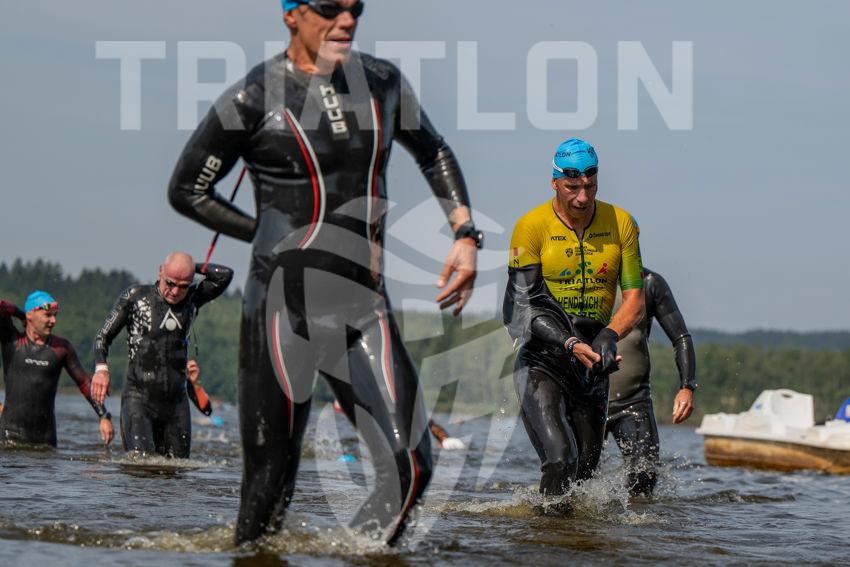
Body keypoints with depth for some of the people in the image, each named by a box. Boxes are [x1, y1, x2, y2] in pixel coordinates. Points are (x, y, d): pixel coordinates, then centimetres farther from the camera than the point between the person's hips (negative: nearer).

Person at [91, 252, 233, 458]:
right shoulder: (136, 296, 1)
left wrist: (194, 266, 5)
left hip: (176, 401, 4)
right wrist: (101, 369, -13)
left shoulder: (192, 300, 10)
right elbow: (103, 336, 4)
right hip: (139, 397, -4)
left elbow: (225, 275, 0)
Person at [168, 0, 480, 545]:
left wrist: (465, 234, 13)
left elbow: (434, 153, 25)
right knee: (271, 484, -1)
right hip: (285, 310, -4)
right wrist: (274, 235, 1)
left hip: (365, 309, 4)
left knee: (410, 467, -8)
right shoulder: (255, 99, -6)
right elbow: (187, 190, 4)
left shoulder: (383, 84, 8)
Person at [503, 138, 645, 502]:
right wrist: (570, 344, -22)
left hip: (592, 363, 4)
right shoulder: (532, 227, -9)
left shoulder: (621, 224, 1)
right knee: (560, 461, -21)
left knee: (586, 469, 5)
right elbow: (522, 305, -10)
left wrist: (609, 336, -20)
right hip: (542, 359, -4)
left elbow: (634, 300, 1)